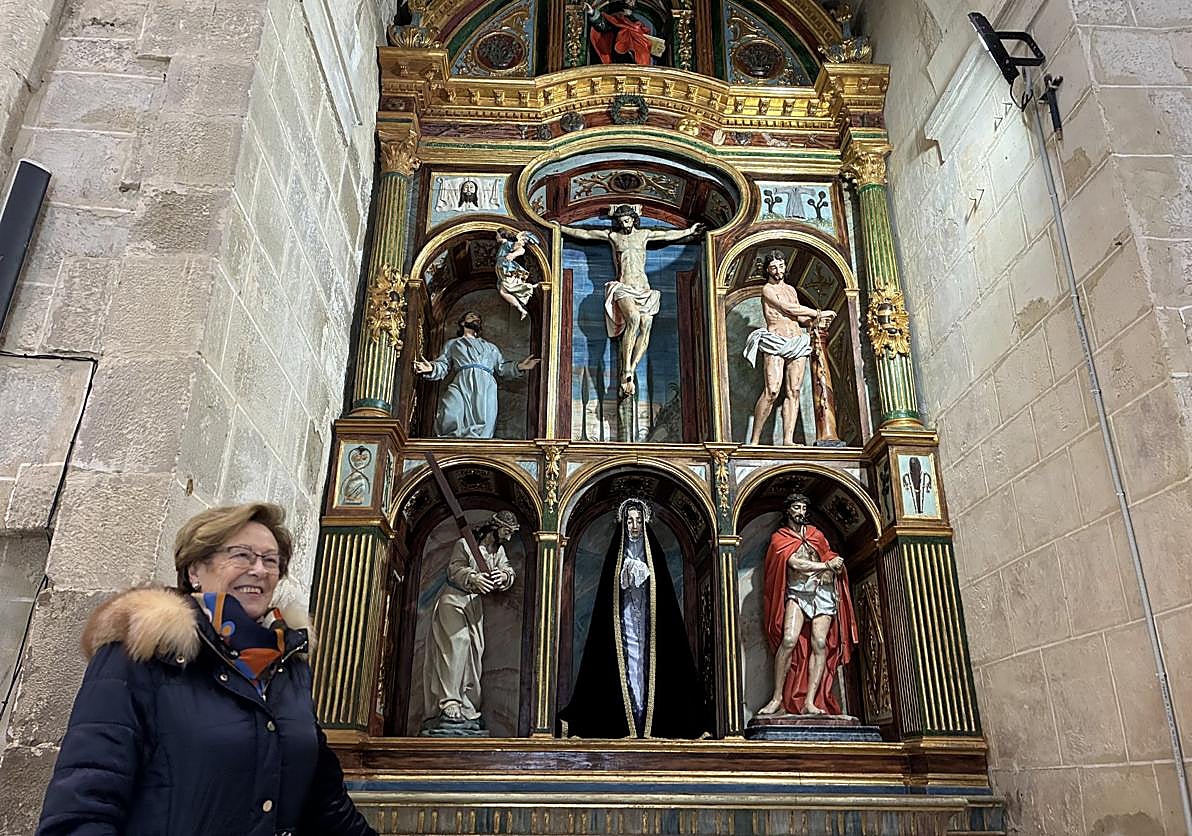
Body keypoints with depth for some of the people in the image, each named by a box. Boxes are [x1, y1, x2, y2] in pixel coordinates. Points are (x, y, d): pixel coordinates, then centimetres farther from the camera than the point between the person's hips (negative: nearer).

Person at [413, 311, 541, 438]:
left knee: (482, 425, -27)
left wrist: (519, 367, 7)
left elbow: (502, 368, 26)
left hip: (485, 386, 1)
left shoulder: (490, 347, 37)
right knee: (451, 420, -31)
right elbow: (443, 365, 17)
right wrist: (432, 368, -7)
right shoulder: (452, 344, 31)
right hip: (461, 384, -1)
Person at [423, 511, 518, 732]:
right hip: (454, 600, -6)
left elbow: (508, 571, -2)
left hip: (475, 606, 6)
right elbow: (454, 570, -17)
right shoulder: (465, 544, -9)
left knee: (474, 652, 2)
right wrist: (473, 578, -37)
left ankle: (468, 709, 8)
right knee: (457, 640, -23)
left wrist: (504, 576, -27)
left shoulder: (499, 550, 10)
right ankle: (449, 702, -26)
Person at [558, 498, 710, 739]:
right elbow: (608, 592, 6)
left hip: (648, 619, 0)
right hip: (624, 619, 0)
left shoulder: (654, 553, 9)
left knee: (648, 663, -5)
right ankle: (629, 724, -5)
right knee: (628, 664, -6)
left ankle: (648, 720, -3)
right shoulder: (616, 554, 9)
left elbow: (664, 591, 6)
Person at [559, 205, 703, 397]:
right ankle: (626, 373, -33)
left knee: (646, 325, -23)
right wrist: (561, 228, 20)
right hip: (623, 289, -3)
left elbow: (669, 235, 31)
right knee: (634, 319, -32)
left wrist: (689, 231, 37)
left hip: (644, 290, 3)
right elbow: (583, 233, 19)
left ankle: (630, 371, -25)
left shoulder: (643, 235, 19)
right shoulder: (612, 235, 14)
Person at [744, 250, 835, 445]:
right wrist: (819, 313, 0)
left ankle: (788, 440, -5)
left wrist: (815, 321, 2)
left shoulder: (791, 289, 23)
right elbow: (789, 309, -8)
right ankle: (754, 440, -12)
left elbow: (801, 318, 24)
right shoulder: (767, 290, 2)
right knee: (772, 391, -17)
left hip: (798, 343, 7)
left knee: (793, 391, -3)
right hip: (775, 342, -7)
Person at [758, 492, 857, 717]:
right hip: (797, 593, -3)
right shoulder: (779, 537, 8)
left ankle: (809, 702, -14)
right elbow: (795, 563, -6)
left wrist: (834, 566, -3)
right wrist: (826, 566, -2)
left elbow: (831, 558, 20)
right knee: (789, 640, -21)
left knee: (820, 643, -12)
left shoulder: (816, 534, 20)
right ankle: (777, 698, -14)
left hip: (823, 591, 3)